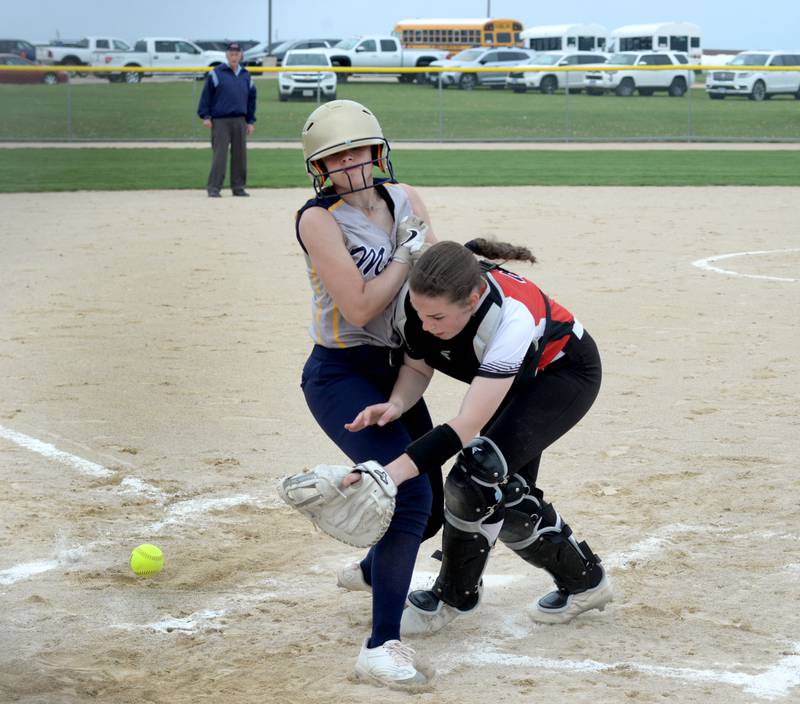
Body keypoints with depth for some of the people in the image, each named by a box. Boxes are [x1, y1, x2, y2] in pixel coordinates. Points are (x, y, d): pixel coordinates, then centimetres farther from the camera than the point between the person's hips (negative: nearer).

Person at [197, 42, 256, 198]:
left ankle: (238, 187, 13)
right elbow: (206, 95, -2)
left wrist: (251, 121, 12)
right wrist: (205, 116, -9)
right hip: (220, 120, -5)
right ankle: (214, 188, -7)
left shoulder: (246, 75, 12)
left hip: (240, 121, 5)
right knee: (219, 154, -8)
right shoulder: (216, 73, -1)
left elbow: (251, 98, 17)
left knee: (240, 154, 6)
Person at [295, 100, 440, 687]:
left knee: (429, 507, 16)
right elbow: (358, 307, -22)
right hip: (341, 376, -7)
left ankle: (371, 571, 48)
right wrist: (409, 252, -17)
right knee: (410, 493, -25)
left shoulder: (404, 200, 3)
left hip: (396, 371, 7)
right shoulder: (319, 219, -16)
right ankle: (381, 648, -24)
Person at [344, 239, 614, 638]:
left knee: (478, 474, -21)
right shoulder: (414, 301, -27)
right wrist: (396, 404, -32)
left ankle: (452, 598, -1)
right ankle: (584, 582, 27)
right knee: (506, 497, 5)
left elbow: (466, 427, -47)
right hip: (515, 379, 7)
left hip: (566, 373, -7)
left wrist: (391, 473, -57)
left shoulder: (511, 319, -43)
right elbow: (417, 367, -8)